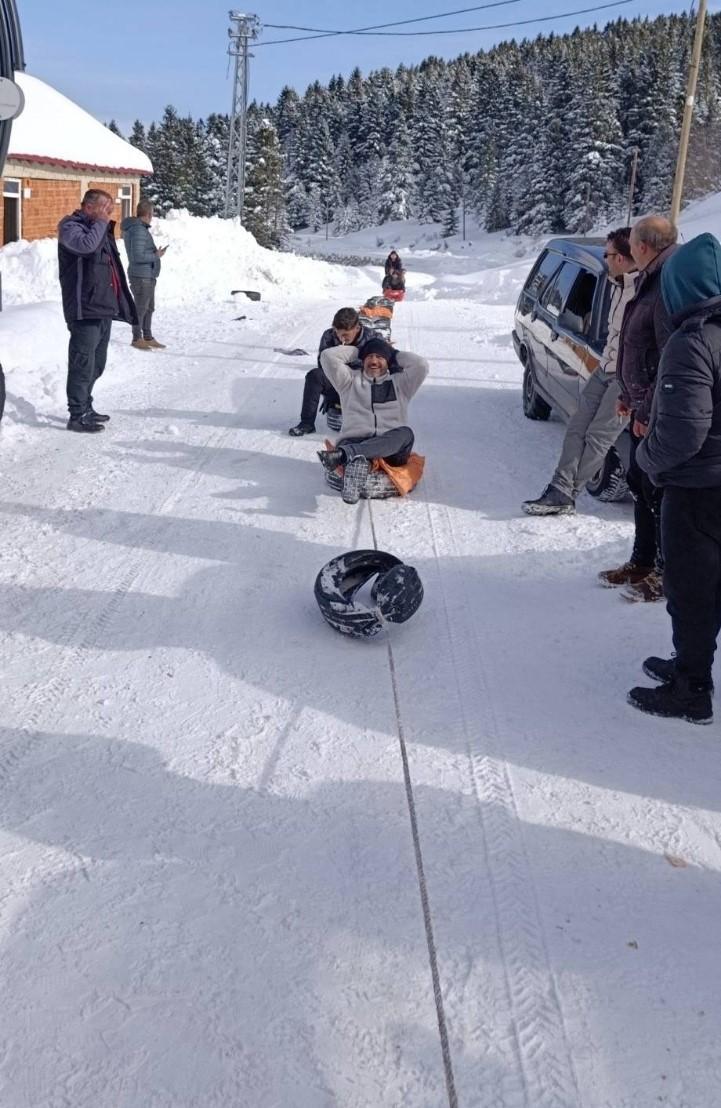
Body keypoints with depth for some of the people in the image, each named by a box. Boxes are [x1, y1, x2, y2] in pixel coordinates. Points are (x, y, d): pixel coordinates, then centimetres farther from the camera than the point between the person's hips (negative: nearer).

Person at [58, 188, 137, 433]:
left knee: (96, 363, 15)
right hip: (85, 309, -9)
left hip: (104, 307, 9)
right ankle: (77, 415, -7)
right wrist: (101, 221, -14)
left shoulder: (99, 229, 22)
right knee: (83, 363, -10)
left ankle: (85, 407, 26)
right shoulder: (71, 226, -5)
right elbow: (86, 245, -27)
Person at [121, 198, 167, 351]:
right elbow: (137, 256, -22)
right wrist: (156, 255, -12)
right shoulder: (138, 230, -18)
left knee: (149, 308, 15)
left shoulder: (135, 228, 13)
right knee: (141, 308, -1)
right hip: (141, 276, -10)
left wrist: (156, 252, 12)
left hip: (148, 275, 10)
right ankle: (137, 339, 7)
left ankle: (148, 338, 24)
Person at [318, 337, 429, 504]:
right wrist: (356, 351, 25)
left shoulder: (399, 382, 26)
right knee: (358, 459, -38)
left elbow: (421, 365, 8)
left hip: (391, 446, 0)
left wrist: (395, 353, 22)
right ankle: (352, 489, -72)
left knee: (406, 433, -37)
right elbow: (328, 356, 14)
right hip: (355, 440, 0)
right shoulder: (351, 380, 26)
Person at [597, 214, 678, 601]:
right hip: (644, 409, 10)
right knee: (639, 483, 18)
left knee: (660, 494, 0)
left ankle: (668, 573, 13)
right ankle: (643, 562, 31)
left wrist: (650, 410, -23)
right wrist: (629, 395, 21)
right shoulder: (650, 282, 12)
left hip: (659, 415, -10)